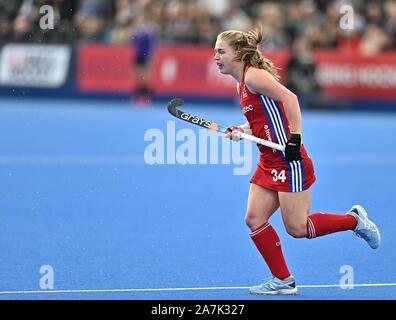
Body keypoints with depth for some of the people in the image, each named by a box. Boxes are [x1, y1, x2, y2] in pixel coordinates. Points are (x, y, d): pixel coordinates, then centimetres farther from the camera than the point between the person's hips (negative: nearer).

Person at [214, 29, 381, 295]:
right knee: (255, 219, 1)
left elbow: (289, 98, -23)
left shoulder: (254, 75, -14)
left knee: (297, 228, -7)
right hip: (269, 162, 10)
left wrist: (295, 139, -26)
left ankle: (355, 220, 12)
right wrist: (242, 130, 5)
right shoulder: (242, 83, 14)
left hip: (289, 160, -10)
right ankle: (283, 280, 8)